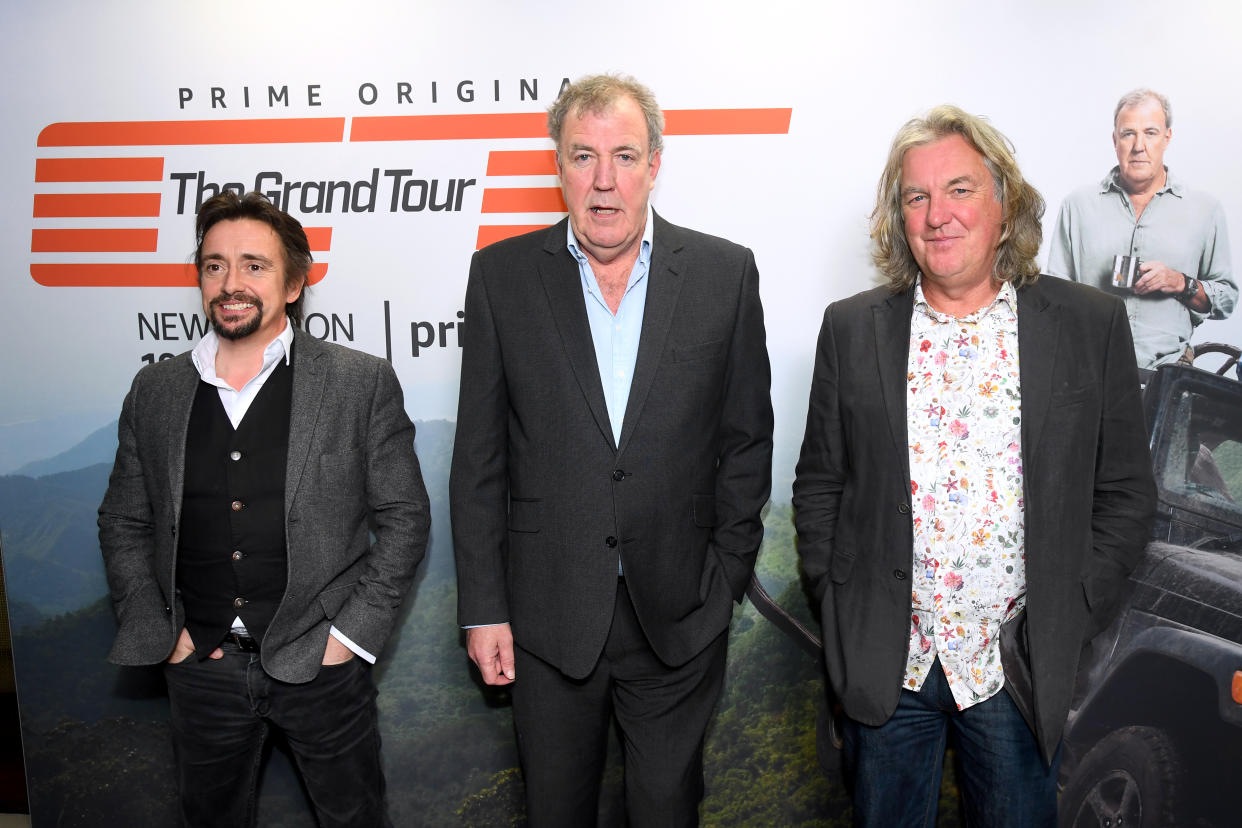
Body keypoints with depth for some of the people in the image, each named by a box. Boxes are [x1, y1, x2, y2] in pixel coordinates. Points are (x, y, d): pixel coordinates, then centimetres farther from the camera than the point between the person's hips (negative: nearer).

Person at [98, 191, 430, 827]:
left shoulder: (362, 383, -6)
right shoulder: (155, 391, 4)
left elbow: (404, 519, -4)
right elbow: (123, 525, 11)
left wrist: (351, 632, -9)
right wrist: (159, 631, 1)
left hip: (320, 663, -2)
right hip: (199, 663, 3)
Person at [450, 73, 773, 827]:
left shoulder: (726, 273, -2)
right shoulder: (503, 274, -2)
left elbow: (746, 442, 2)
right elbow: (479, 458, -1)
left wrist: (725, 582, -1)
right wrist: (483, 606, -2)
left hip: (680, 618, 0)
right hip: (548, 615, 0)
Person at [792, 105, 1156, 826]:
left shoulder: (1091, 324, -2)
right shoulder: (852, 329, 1)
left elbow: (1126, 491, 1)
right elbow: (818, 487, 5)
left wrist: (1068, 618, -4)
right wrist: (839, 607, -1)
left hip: (1021, 667, 0)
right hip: (886, 661, 1)